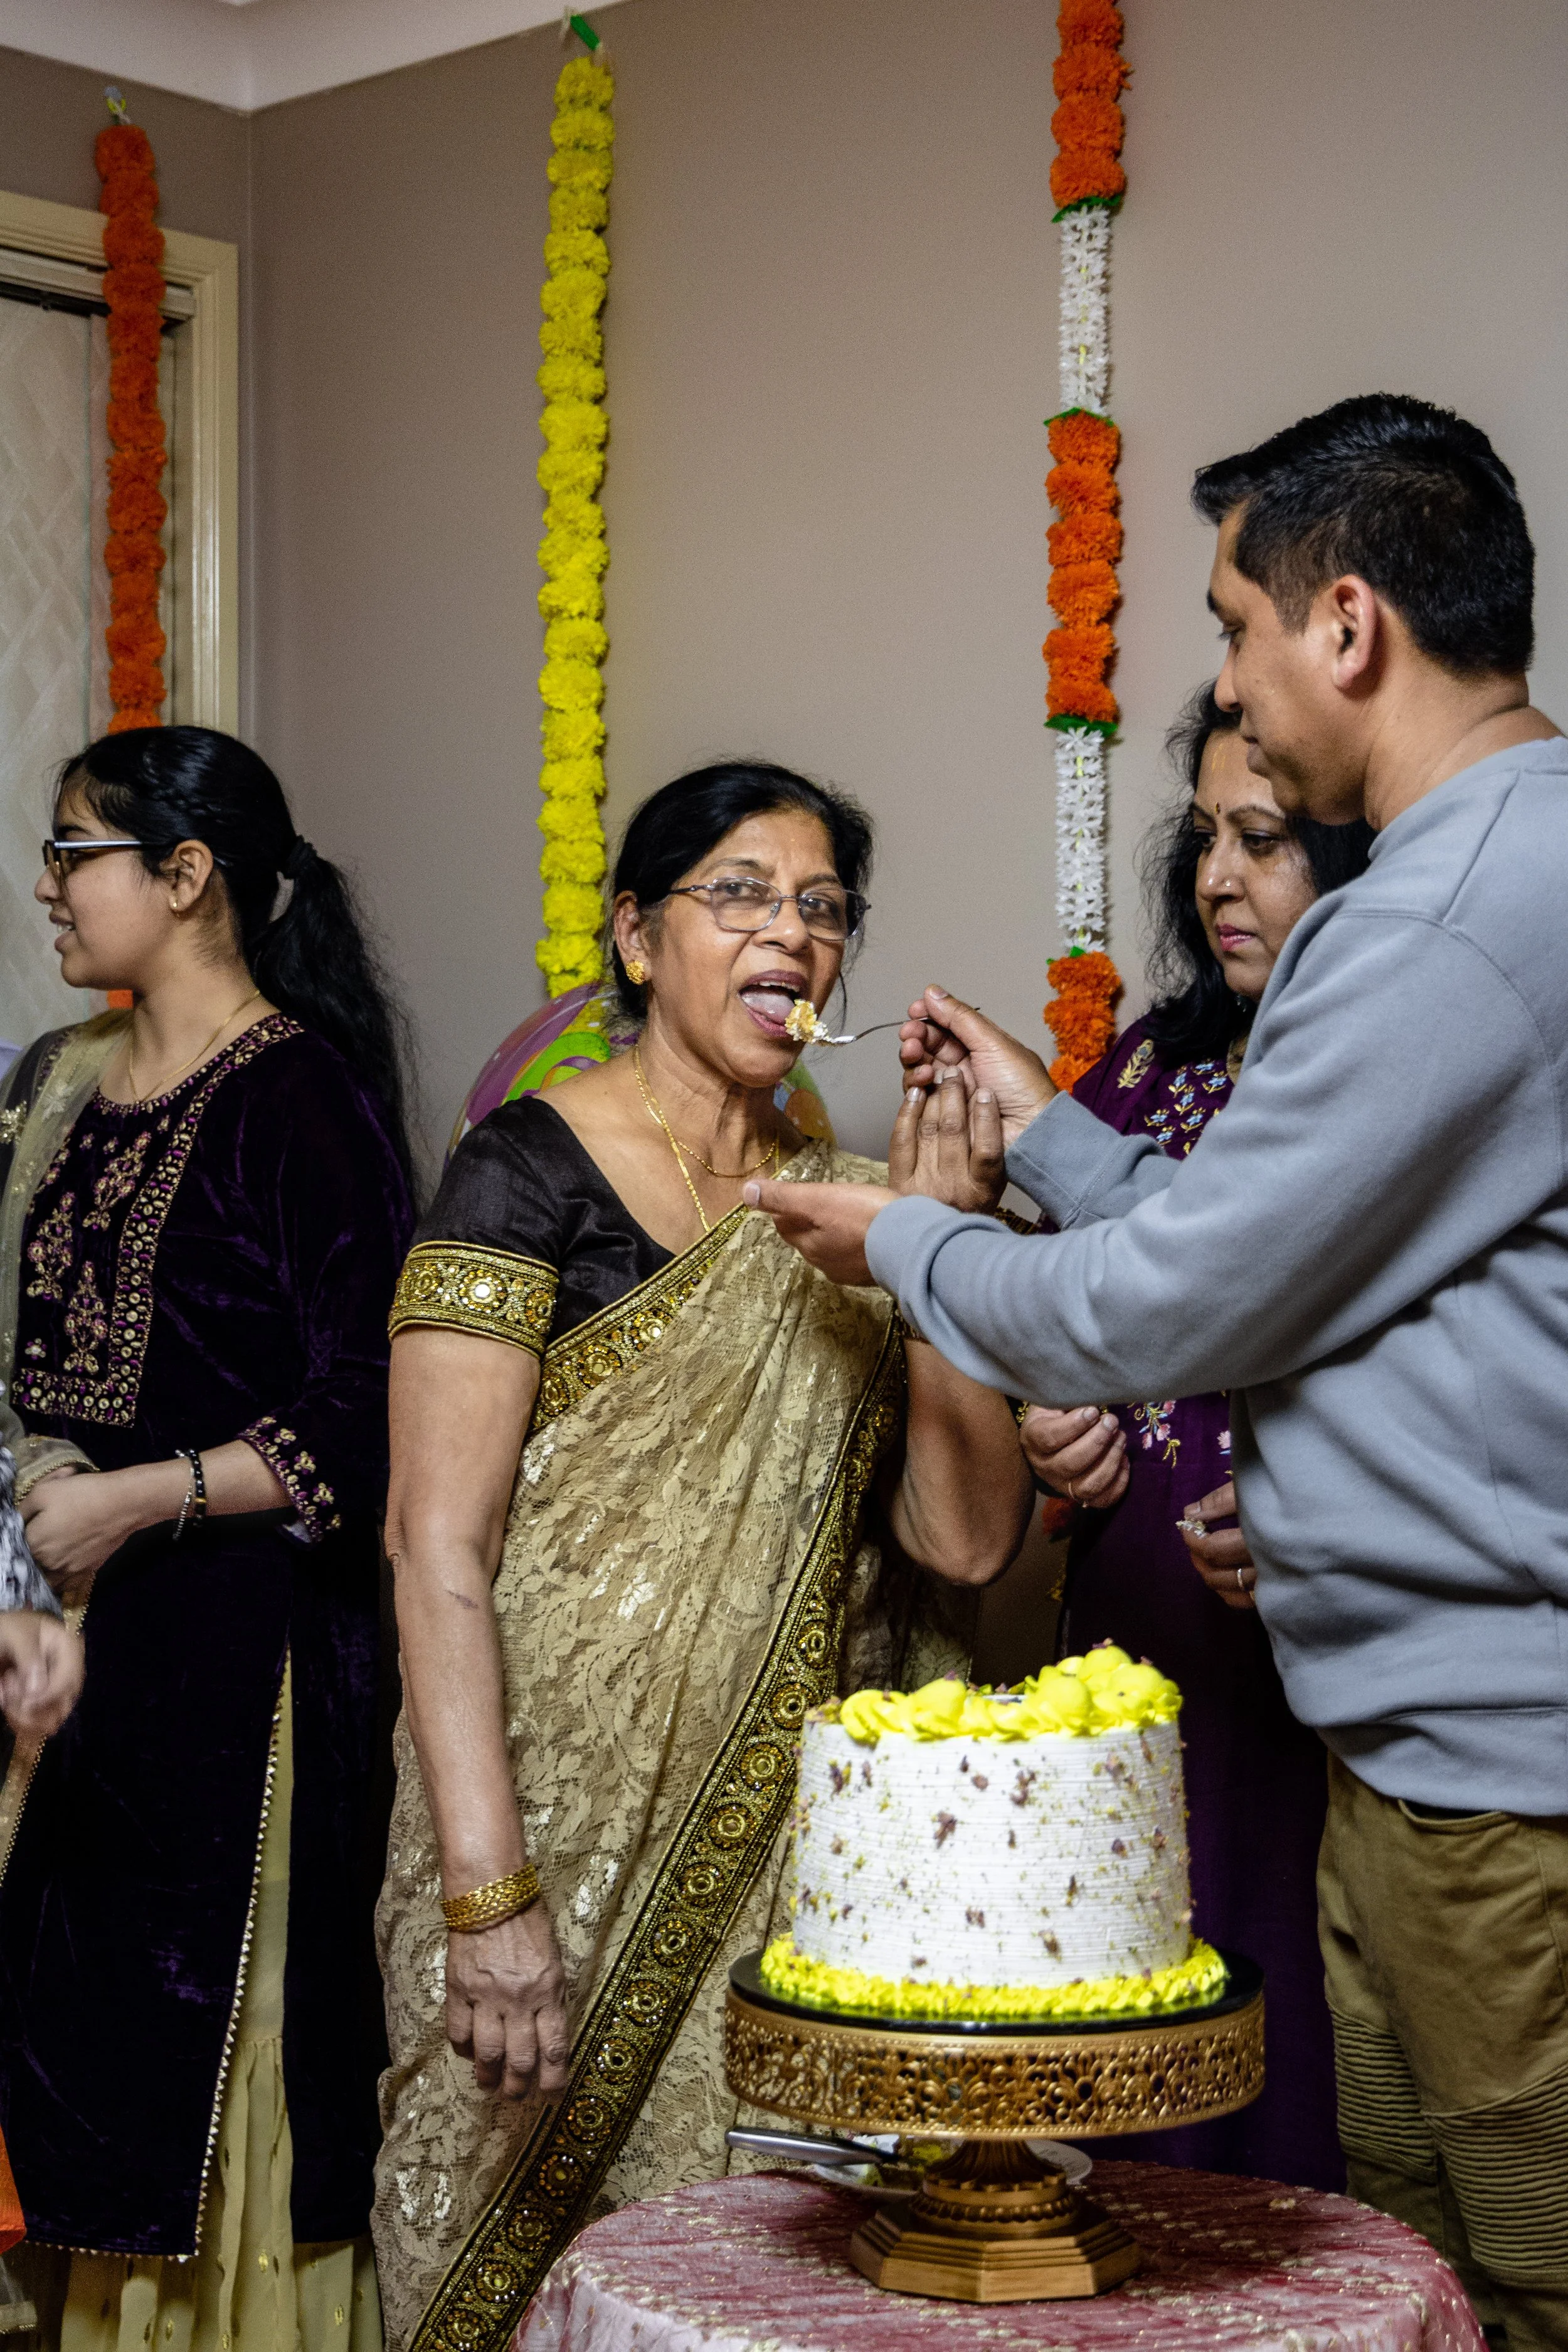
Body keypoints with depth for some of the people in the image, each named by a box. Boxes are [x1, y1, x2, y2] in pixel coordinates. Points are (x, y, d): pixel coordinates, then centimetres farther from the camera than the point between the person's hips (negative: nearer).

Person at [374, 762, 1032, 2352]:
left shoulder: (842, 1207, 10)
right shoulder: (532, 1172, -5)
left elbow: (967, 1538, 3)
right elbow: (437, 1544, -12)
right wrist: (488, 1897, -20)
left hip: (800, 1851, 5)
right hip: (568, 1844, -5)